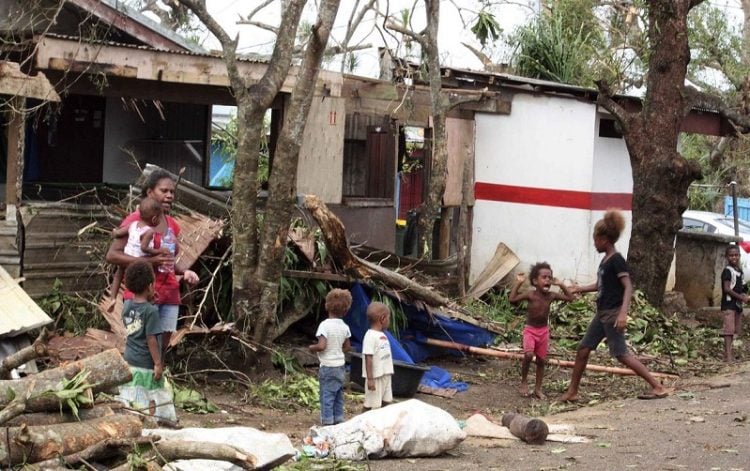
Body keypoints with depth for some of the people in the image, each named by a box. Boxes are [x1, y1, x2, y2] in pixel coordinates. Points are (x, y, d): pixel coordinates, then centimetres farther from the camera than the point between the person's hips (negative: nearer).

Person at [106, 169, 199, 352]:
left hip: (169, 295, 7)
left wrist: (184, 272, 4)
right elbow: (112, 255, -13)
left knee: (161, 347, 6)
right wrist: (148, 261, -23)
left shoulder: (171, 224, 14)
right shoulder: (135, 220, -6)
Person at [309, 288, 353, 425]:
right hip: (341, 366, 6)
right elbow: (347, 347, 11)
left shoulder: (325, 325, -17)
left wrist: (312, 347, -6)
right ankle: (338, 421, 18)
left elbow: (321, 346, -24)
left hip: (328, 367, -6)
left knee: (327, 397, -2)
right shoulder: (345, 327, 3)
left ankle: (327, 423, -3)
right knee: (338, 397, 14)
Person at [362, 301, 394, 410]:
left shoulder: (382, 335, 12)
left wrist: (389, 372, 17)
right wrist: (370, 379, -23)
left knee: (386, 402, 14)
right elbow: (368, 358, -21)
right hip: (375, 377, -9)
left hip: (385, 375, 9)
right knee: (371, 406, -3)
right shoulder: (370, 336, -17)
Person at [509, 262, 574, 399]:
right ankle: (524, 381, -3)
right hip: (530, 330, -4)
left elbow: (570, 298, 6)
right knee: (528, 355, -24)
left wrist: (560, 285, -1)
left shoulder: (551, 295, -3)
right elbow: (512, 299, -23)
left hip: (544, 331, 4)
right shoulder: (531, 294, -14)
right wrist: (518, 283, -21)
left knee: (541, 360, 8)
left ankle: (538, 389, 18)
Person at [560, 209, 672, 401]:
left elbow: (628, 287, -22)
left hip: (613, 314, -9)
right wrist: (579, 289, 31)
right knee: (583, 349, 9)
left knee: (621, 354, -9)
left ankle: (658, 387, -5)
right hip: (602, 314, 9)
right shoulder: (606, 260, 12)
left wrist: (623, 312, -32)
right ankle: (572, 391, 18)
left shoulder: (616, 260, -15)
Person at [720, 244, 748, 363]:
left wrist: (743, 294, 2)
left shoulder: (739, 271, 13)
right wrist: (741, 297, -19)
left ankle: (728, 352, 18)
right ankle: (728, 355, -16)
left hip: (737, 304, 8)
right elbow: (727, 288, -17)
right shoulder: (727, 271, -12)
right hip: (729, 303, -8)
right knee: (729, 329, -12)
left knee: (736, 330, 11)